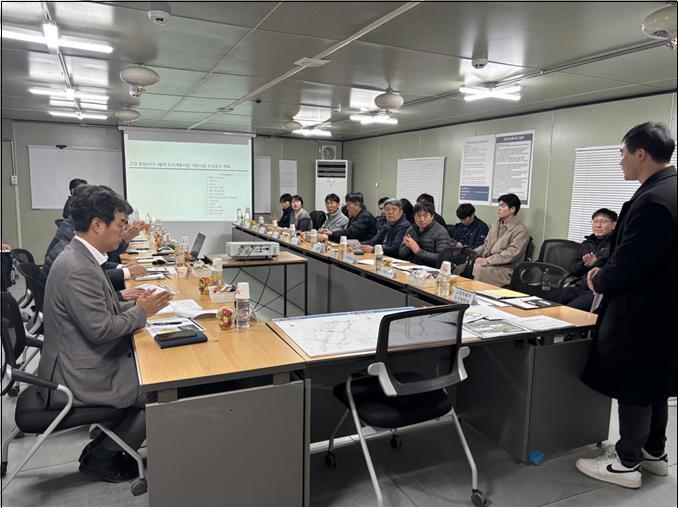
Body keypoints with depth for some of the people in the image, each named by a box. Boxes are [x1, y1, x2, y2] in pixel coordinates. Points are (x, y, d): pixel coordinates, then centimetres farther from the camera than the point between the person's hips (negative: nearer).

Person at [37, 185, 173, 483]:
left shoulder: (81, 257, 7)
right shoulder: (77, 268, -26)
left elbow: (102, 310, 15)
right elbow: (100, 329, -26)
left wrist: (137, 304, 1)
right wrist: (141, 312, -12)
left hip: (82, 362, 10)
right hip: (78, 377, -10)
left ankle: (105, 445, 21)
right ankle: (101, 457, 11)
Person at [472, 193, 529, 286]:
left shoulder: (520, 230, -6)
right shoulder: (496, 225, 19)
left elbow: (512, 253, -16)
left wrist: (487, 260, -22)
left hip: (505, 270, -7)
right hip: (487, 264, 7)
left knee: (476, 272, -33)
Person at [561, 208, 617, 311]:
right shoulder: (586, 244, 22)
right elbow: (572, 269, 17)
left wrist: (594, 263, -7)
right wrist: (585, 264, -3)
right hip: (577, 286, 6)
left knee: (569, 309, -29)